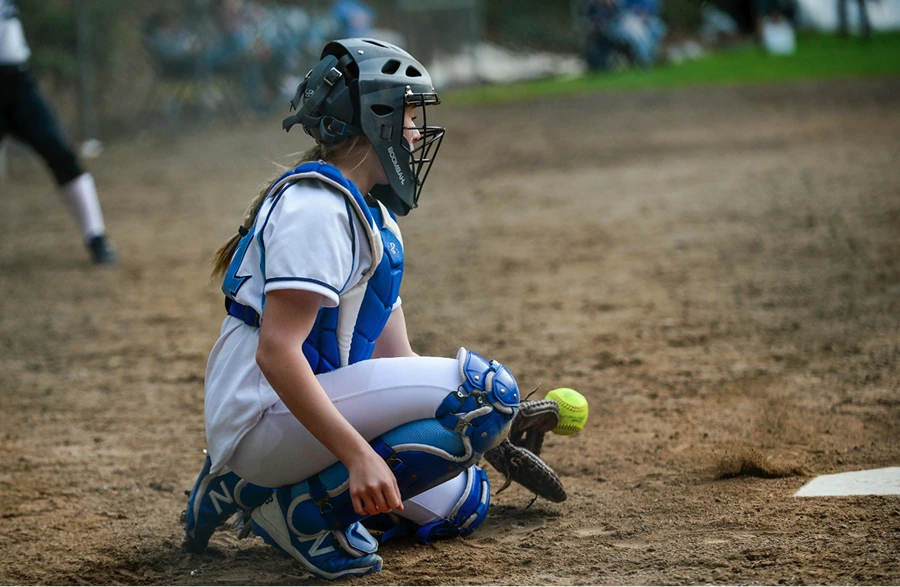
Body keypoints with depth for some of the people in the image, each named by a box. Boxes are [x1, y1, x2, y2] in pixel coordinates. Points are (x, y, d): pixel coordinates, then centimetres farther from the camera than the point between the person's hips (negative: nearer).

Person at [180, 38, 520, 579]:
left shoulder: (373, 218, 17)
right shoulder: (317, 205, -16)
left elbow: (394, 359, 16)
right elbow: (276, 353, -25)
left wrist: (495, 425, 7)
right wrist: (358, 453, -31)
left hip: (306, 405, 10)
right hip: (262, 418, -10)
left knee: (463, 503, 17)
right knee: (484, 387, -21)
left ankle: (272, 494, 14)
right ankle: (309, 503, -13)